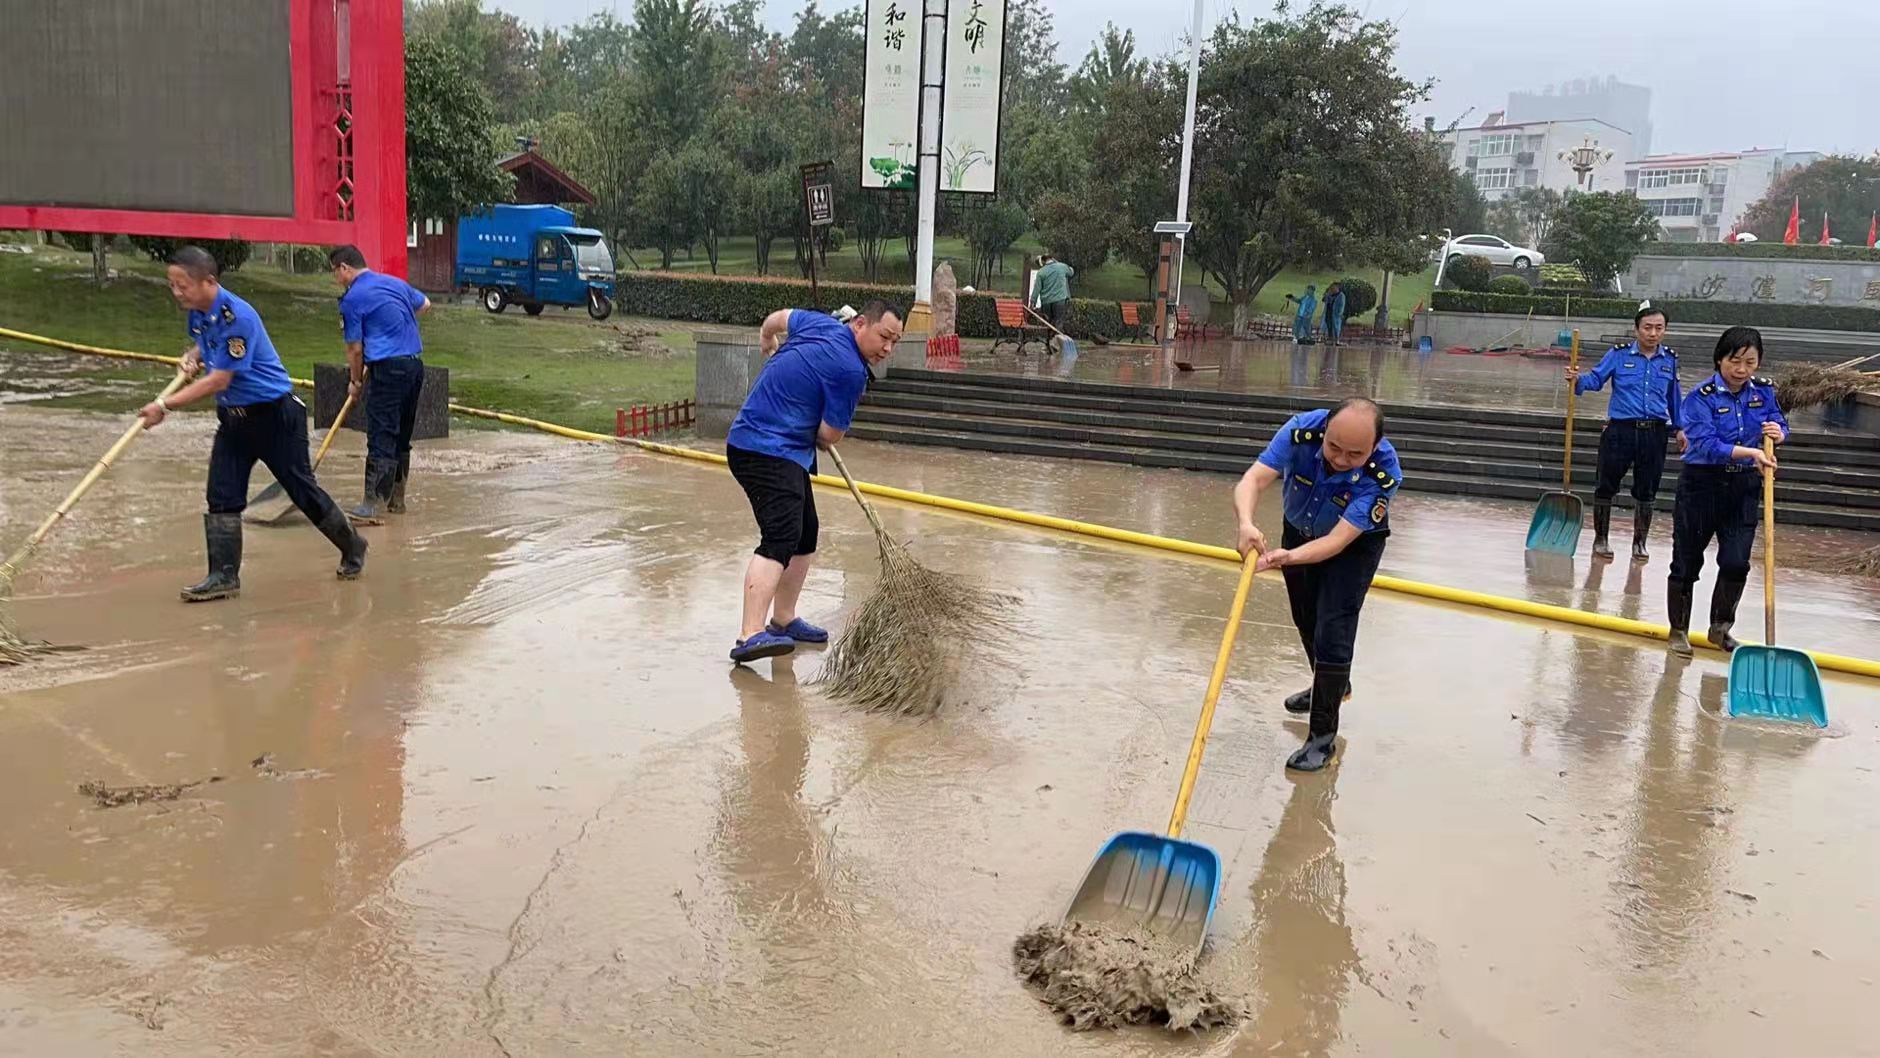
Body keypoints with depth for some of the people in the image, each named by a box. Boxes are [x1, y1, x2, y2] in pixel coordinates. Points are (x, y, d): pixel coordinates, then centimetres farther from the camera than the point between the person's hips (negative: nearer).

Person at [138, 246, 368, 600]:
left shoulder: (237, 317, -26)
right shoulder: (198, 312, 1)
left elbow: (218, 381, -26)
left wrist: (165, 405, -26)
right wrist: (191, 356, 1)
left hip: (274, 414, -8)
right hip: (233, 416, 8)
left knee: (302, 489, 3)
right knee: (222, 496, 0)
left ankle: (352, 547, 23)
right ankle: (224, 576, 3)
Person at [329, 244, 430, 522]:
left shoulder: (352, 298, -7)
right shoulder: (396, 282, 14)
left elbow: (355, 348, -3)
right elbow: (424, 305, 33)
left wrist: (355, 381, 11)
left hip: (389, 367, -7)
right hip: (416, 365, 8)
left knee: (381, 438, -8)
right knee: (402, 437, 15)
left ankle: (371, 505, -10)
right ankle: (396, 499, 24)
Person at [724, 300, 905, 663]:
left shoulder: (822, 323, 8)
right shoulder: (850, 370, -17)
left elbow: (775, 320, 27)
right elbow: (829, 436, -10)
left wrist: (770, 349, 48)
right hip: (769, 452, -11)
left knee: (805, 533, 18)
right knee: (780, 539, -25)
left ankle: (782, 620, 29)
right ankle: (750, 636, -36)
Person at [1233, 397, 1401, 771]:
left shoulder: (1384, 473, -38)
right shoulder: (1301, 431, -34)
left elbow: (1338, 540, -41)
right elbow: (1253, 480, -42)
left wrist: (1289, 557, -58)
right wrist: (1247, 525, -62)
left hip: (1354, 543, -4)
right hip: (1299, 531, 4)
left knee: (1333, 632, -13)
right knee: (1305, 620, 21)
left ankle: (1323, 735, 2)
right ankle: (1331, 685, 49)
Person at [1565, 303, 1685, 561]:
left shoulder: (1669, 359, 7)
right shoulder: (1619, 354, -4)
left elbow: (1673, 395, 18)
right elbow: (1596, 378, -9)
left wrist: (1679, 428, 22)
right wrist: (1578, 380, -31)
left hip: (1654, 433, 3)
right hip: (1620, 430, -3)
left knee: (1646, 492, 10)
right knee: (1606, 486, 4)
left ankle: (1639, 542, 25)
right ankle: (1600, 539, 19)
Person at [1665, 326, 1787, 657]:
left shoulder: (1764, 391, 1)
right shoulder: (1701, 397, -16)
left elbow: (1779, 425, 13)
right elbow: (1707, 445, -25)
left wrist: (1778, 432, -11)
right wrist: (1749, 452, -38)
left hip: (1744, 486, 4)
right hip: (1702, 484, -4)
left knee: (1736, 562, 0)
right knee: (1687, 562, 6)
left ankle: (1720, 628, 20)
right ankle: (1679, 630, 21)